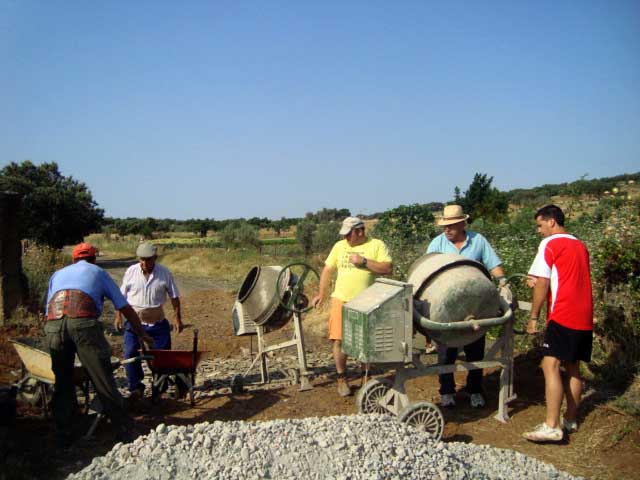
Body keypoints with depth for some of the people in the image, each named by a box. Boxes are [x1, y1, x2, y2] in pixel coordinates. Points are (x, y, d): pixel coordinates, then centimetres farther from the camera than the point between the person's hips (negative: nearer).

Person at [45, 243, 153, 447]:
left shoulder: (57, 274, 33)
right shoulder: (98, 272, 25)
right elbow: (125, 308, 27)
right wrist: (142, 334, 37)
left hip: (53, 325, 3)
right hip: (84, 323, -3)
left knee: (62, 384, 17)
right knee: (103, 380, 3)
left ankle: (63, 436, 22)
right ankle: (126, 431, 10)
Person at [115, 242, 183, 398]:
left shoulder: (164, 273, -6)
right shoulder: (131, 271, -4)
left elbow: (174, 297, 1)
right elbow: (122, 296, 7)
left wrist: (178, 319, 1)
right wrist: (118, 316, 5)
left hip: (158, 323, 0)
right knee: (130, 355, -2)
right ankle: (136, 388, 12)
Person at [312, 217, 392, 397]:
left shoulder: (377, 245, -3)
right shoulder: (339, 246, 9)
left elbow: (388, 268, -13)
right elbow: (328, 269, 13)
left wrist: (364, 261, -19)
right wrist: (321, 294, 8)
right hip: (341, 300, 3)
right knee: (339, 340, 0)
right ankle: (341, 378, 16)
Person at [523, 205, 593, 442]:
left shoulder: (549, 244, -6)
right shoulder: (580, 246, 17)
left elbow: (542, 284, -11)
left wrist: (534, 317, -6)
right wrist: (539, 283, 23)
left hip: (563, 317, -8)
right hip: (585, 318, 8)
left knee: (551, 366, -10)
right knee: (573, 368, 14)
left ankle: (551, 426, -15)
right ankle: (570, 421, 22)